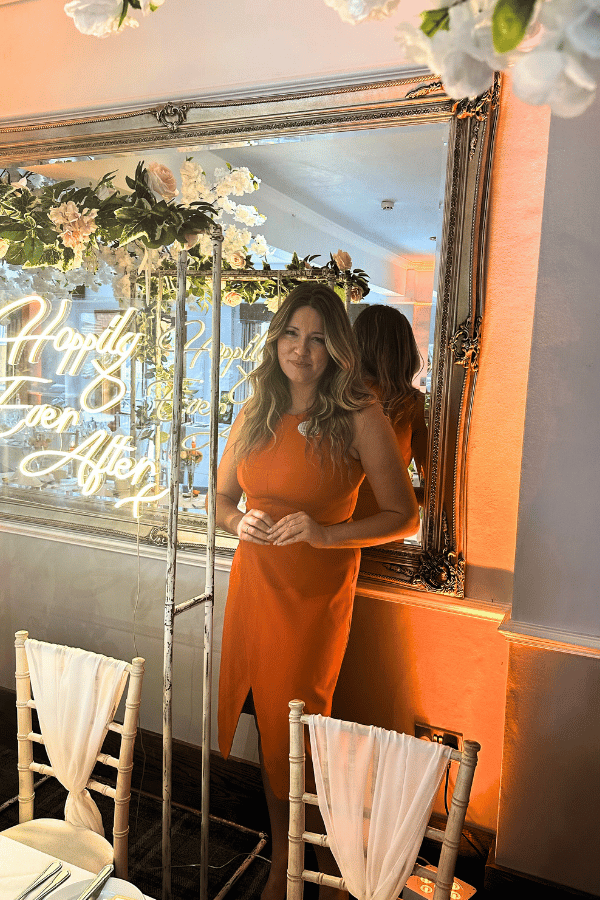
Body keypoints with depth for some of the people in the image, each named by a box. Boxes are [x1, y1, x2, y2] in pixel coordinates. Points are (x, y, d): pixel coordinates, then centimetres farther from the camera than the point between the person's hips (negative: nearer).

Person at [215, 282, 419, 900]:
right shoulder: (255, 414, 5)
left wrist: (325, 533, -21)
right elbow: (222, 495, 15)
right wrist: (238, 522, -7)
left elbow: (403, 517, -9)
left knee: (292, 729, 6)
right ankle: (278, 846, 39)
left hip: (316, 593, -4)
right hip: (252, 582, 5)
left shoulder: (360, 419, -10)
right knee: (260, 717, 14)